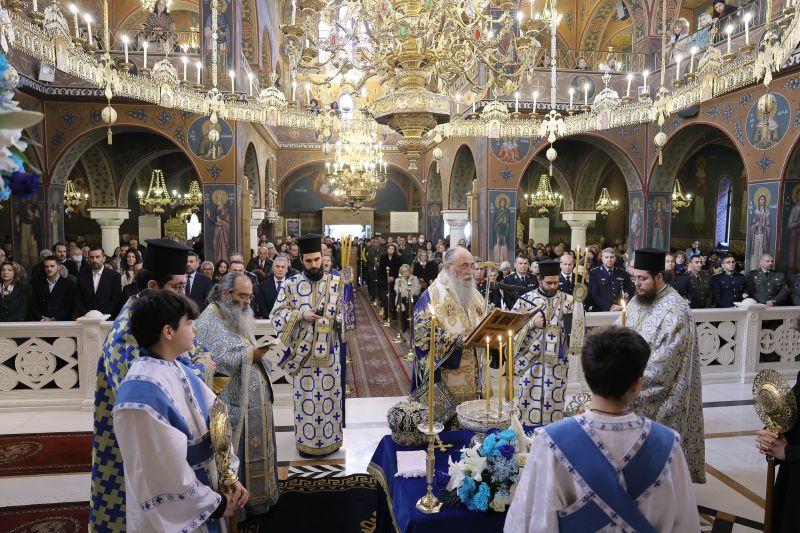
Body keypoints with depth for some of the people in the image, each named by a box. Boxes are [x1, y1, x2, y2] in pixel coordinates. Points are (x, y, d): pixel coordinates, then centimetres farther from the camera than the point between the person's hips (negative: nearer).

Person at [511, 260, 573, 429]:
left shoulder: (566, 299, 6)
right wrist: (532, 323, -17)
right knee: (532, 400, 3)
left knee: (554, 401, 8)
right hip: (532, 359, -2)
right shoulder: (526, 299, -2)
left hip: (557, 361, 2)